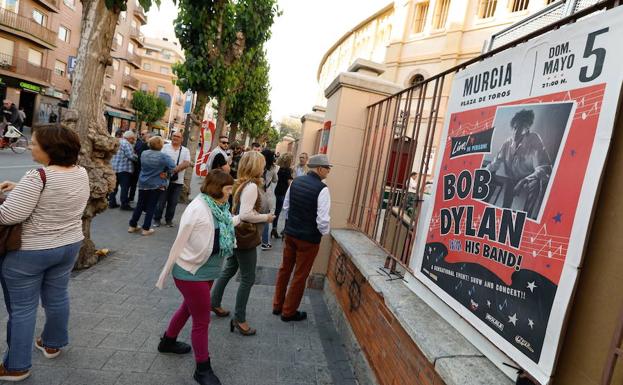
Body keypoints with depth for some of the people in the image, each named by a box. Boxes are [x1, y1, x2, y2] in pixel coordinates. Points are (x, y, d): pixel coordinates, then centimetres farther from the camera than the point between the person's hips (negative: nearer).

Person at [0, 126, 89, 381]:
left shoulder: (38, 177, -24)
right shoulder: (81, 173, -2)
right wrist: (21, 188, 6)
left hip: (29, 252, -6)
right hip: (69, 245, 7)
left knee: (22, 307, 8)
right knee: (57, 297, 21)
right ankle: (53, 344, 40)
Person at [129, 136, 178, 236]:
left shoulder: (144, 153, -1)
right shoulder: (164, 156, -16)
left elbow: (144, 167, 12)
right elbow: (174, 169, -19)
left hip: (143, 184, 4)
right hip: (156, 186, -4)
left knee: (140, 205, 15)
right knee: (151, 207, 6)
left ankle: (132, 225, 24)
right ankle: (146, 229, 11)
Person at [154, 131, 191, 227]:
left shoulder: (185, 150, 6)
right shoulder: (165, 147, 4)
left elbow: (186, 163, -8)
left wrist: (174, 169, -21)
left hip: (178, 181, 1)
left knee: (173, 202, 9)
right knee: (161, 201, 5)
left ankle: (169, 219, 23)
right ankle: (157, 219, 19)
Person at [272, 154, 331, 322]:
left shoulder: (296, 182, 1)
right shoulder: (322, 189, -20)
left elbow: (285, 207, 9)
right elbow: (322, 219, -22)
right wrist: (324, 232, -3)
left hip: (290, 233, 7)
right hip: (309, 238, -6)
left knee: (285, 269, 20)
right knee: (300, 276, 10)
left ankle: (277, 306, 34)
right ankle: (288, 312, 25)